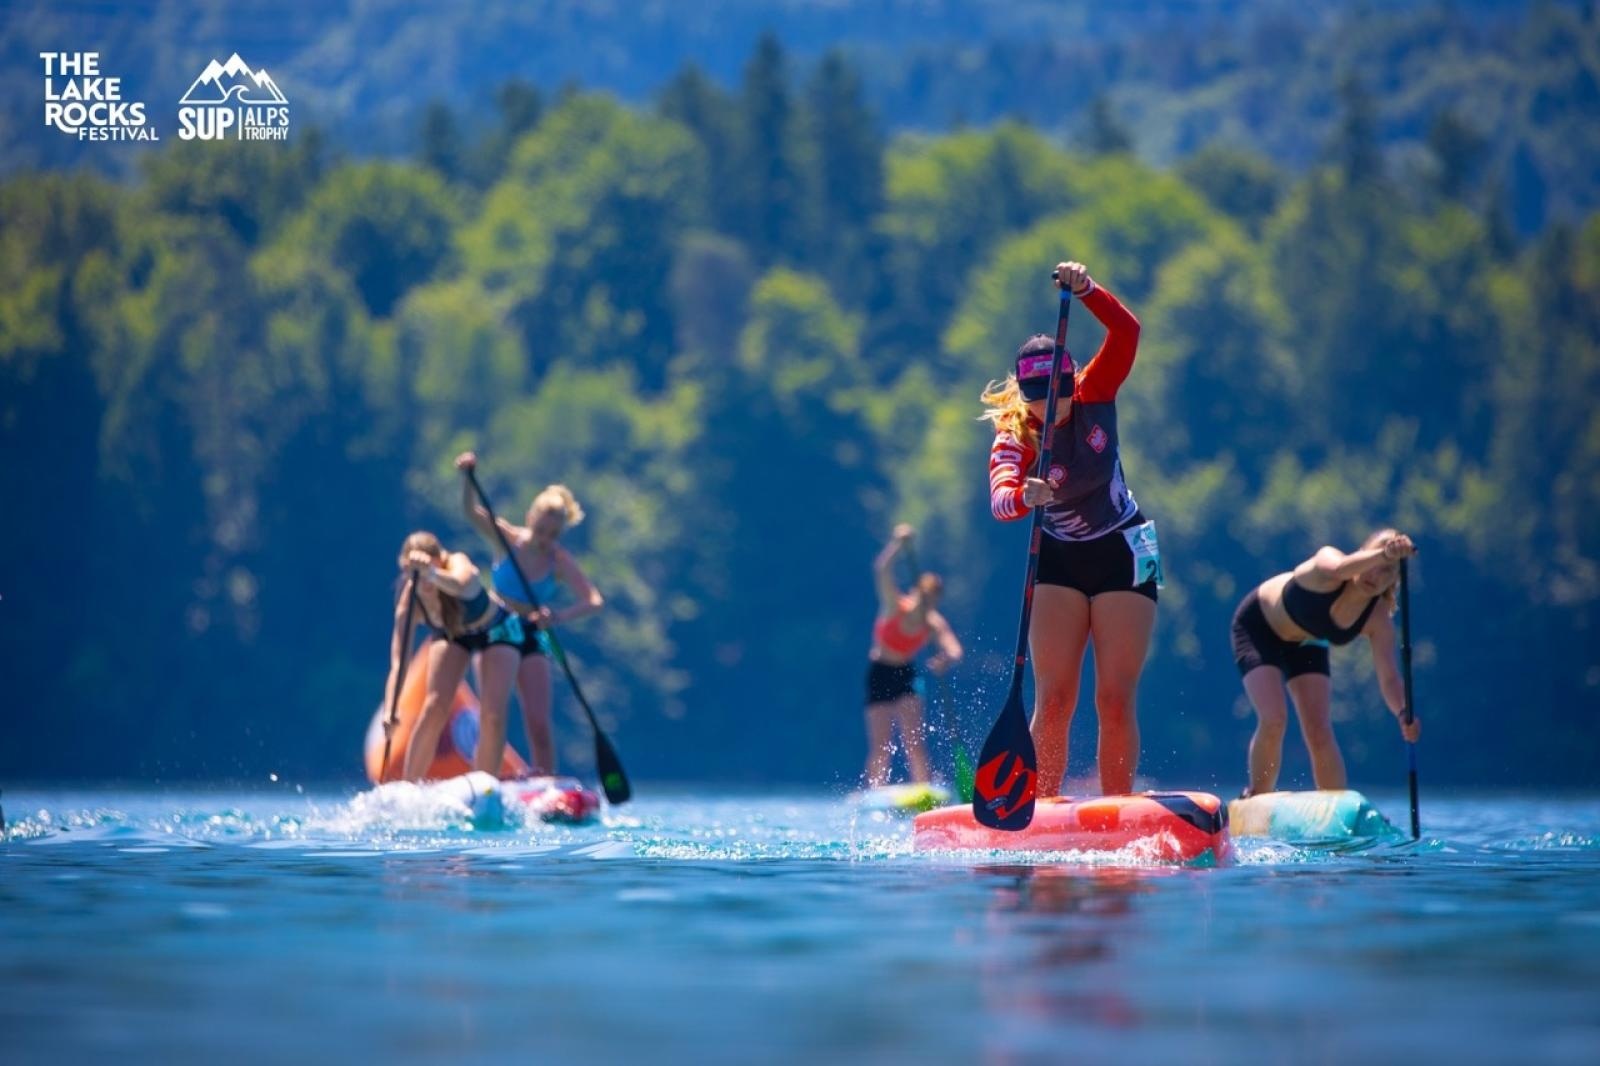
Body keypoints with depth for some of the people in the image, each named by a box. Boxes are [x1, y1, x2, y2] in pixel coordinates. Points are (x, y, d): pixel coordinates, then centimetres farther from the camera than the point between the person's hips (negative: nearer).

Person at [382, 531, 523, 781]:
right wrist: (390, 710, -49)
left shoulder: (458, 565, -38)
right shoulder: (410, 601, -30)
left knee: (493, 716, -13)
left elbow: (458, 584, -65)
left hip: (496, 630, -2)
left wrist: (431, 574, -85)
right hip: (453, 633, 2)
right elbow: (397, 663, -34)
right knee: (434, 708, -14)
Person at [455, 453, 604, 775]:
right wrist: (467, 478, -46)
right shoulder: (507, 540, -13)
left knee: (539, 724, -5)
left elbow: (594, 600, -24)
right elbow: (471, 512, -26)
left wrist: (559, 617, -42)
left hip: (530, 639, 0)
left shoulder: (560, 562, -14)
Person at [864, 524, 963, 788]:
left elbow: (954, 650, -29)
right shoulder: (895, 607, -20)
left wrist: (947, 659, -54)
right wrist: (898, 543, -50)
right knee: (880, 746, -2)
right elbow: (882, 570, -34)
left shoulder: (934, 624, -14)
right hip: (880, 674, -2)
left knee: (915, 741, -8)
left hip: (906, 676, 2)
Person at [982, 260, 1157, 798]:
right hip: (1060, 565, -1)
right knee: (1053, 699, -9)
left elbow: (1126, 332, -22)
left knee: (1116, 700, -4)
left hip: (1123, 557, 1)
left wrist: (1086, 290, -38)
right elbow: (1000, 498, -35)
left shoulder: (1094, 397, -9)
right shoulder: (1013, 441, -15)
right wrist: (1023, 496, -57)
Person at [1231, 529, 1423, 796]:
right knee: (1273, 721, -18)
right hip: (1258, 626, -4)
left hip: (1306, 644, 4)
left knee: (1320, 732, -7)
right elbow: (1338, 569, -61)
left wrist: (1403, 712, -48)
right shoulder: (1327, 561, -35)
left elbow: (1389, 677, -28)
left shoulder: (1378, 618, -23)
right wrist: (1384, 554, -76)